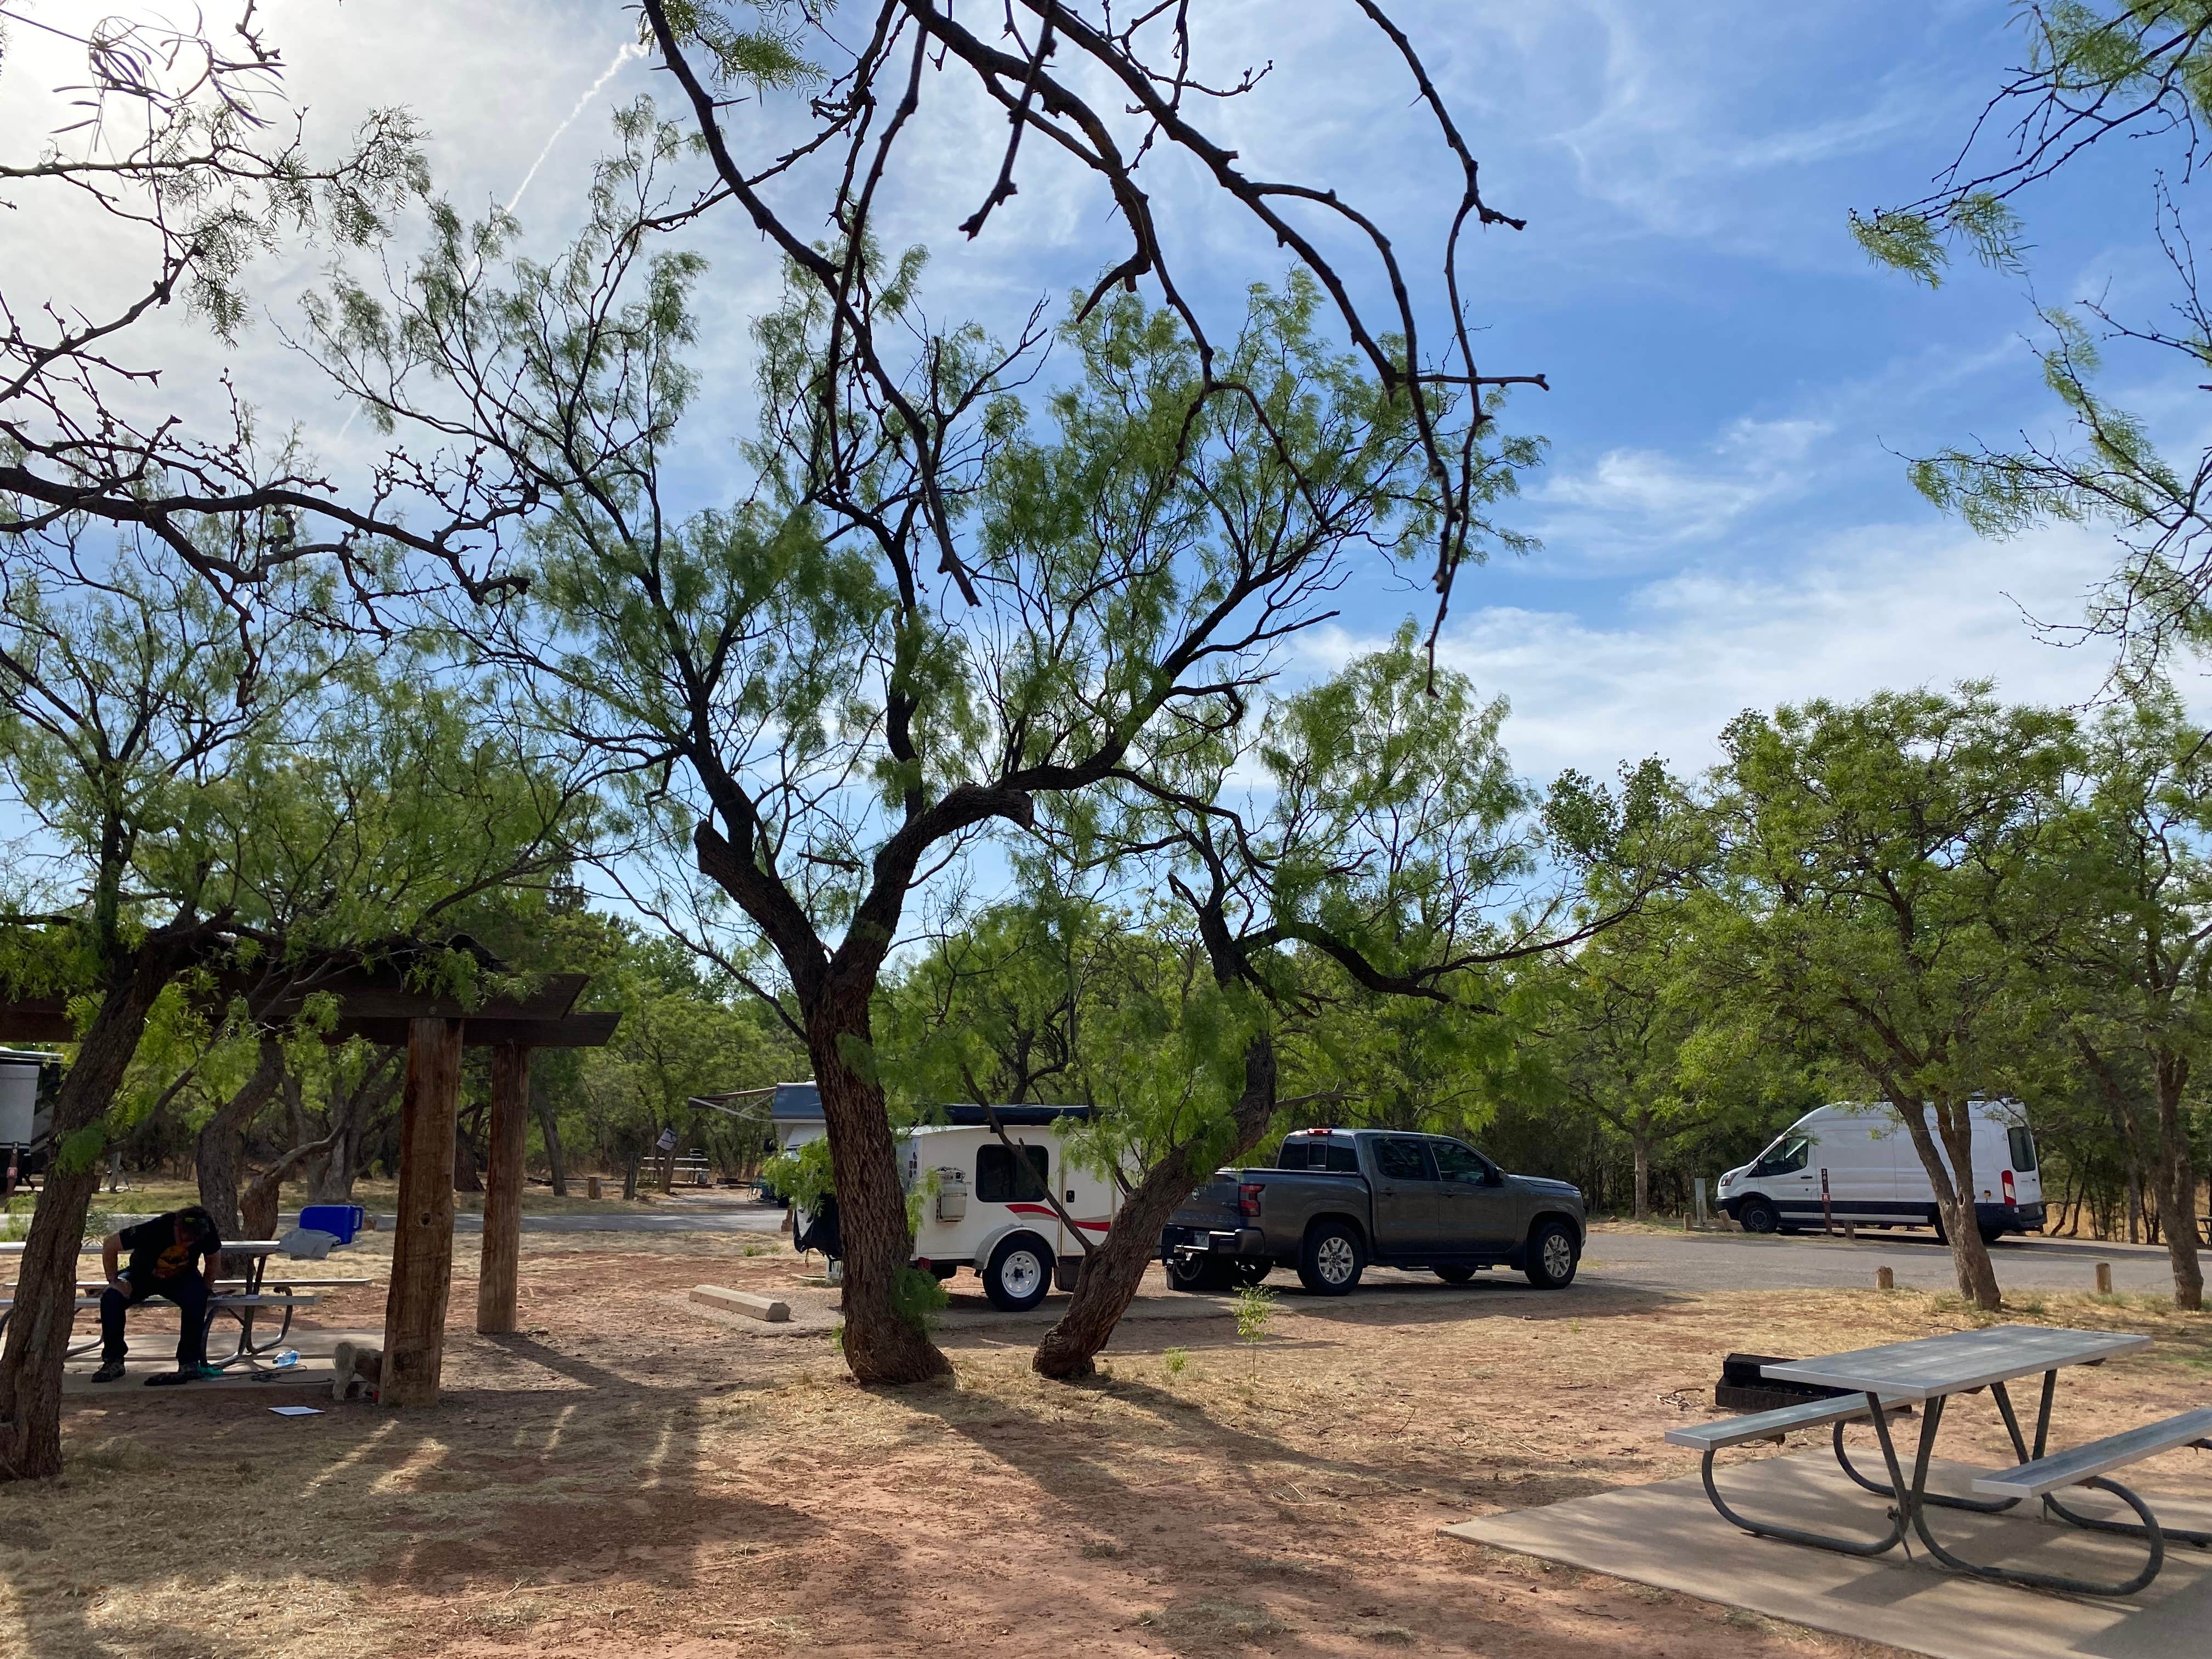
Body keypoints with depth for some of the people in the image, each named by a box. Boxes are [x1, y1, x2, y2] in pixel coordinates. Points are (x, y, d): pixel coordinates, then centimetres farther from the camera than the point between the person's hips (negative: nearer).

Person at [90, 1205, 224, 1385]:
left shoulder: (207, 1231, -26)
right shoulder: (155, 1229, -34)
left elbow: (214, 1257, -5)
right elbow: (110, 1244, -20)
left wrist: (207, 1286, -6)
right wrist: (114, 1281, -17)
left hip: (182, 1278, 0)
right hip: (142, 1276, 0)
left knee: (197, 1297, -33)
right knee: (111, 1298, -29)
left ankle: (190, 1363, -22)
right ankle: (113, 1362, -12)